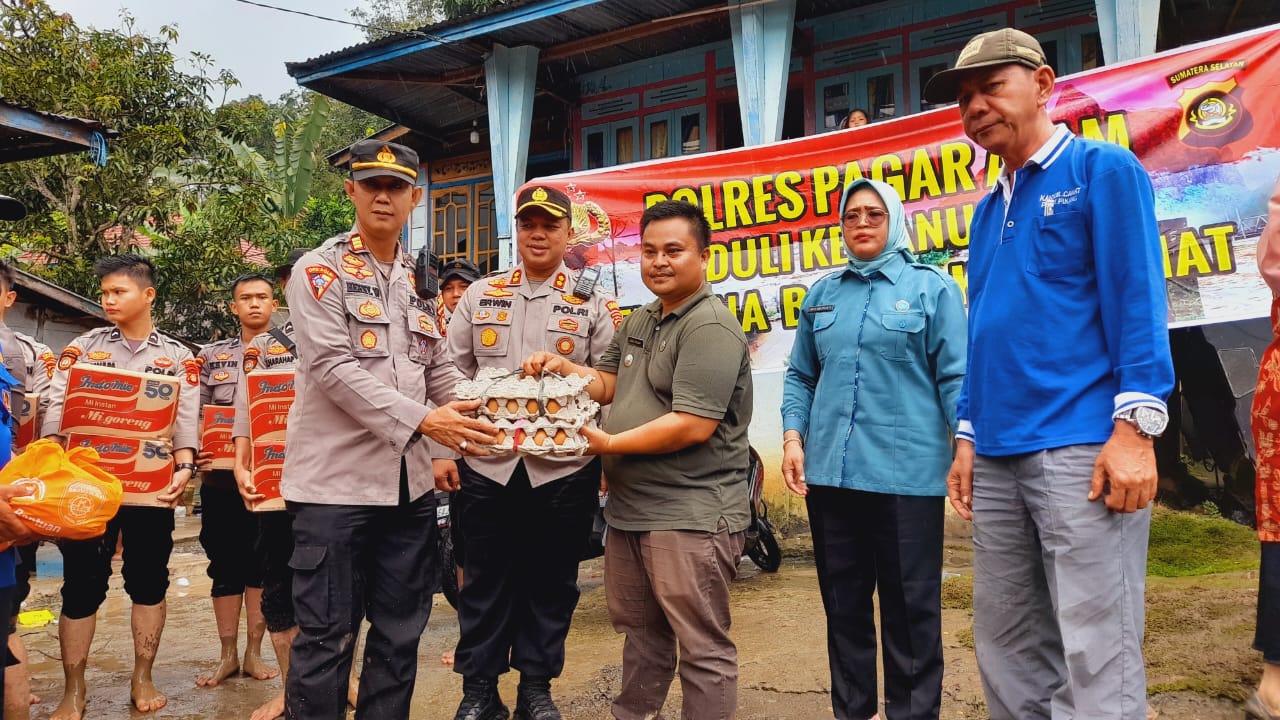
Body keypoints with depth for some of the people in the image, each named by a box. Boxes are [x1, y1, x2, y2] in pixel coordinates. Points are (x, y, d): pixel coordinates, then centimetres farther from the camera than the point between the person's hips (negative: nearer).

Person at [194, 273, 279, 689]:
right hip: (220, 476, 2)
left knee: (261, 564, 7)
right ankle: (228, 655, 17)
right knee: (224, 564, 7)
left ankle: (253, 653, 18)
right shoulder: (212, 356, 11)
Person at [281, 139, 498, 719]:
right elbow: (333, 368, -16)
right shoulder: (320, 271, -4)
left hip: (410, 482, 6)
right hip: (336, 480, -6)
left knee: (401, 630, 14)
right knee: (326, 634, 2)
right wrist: (420, 420, -22)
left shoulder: (418, 281, 14)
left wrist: (478, 423, 6)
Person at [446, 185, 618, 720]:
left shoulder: (594, 303, 3)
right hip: (487, 465, 2)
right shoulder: (479, 296, 9)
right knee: (485, 582, 9)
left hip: (565, 469, -1)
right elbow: (452, 375, 10)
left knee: (551, 584, 9)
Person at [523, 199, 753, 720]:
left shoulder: (710, 327, -17)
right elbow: (608, 384, 22)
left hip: (689, 516, -9)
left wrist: (610, 444, -17)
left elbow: (693, 425, -24)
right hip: (629, 508, 10)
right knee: (639, 630, 23)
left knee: (703, 646, 0)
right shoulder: (638, 322, 15)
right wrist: (561, 367, 3)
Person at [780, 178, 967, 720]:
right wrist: (793, 436, 2)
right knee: (843, 603, 14)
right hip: (829, 472, 4)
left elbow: (955, 377, -3)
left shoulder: (932, 287, 2)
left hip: (907, 472, -4)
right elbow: (800, 376, 15)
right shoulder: (821, 295, 13)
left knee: (910, 608, 4)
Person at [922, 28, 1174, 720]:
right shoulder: (987, 210, 20)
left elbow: (1137, 298, -8)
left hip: (1081, 447, -7)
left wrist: (1135, 426, -17)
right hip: (998, 456, 7)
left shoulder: (1103, 168, 1)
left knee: (1095, 660, -4)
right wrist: (967, 435, 15)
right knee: (1006, 652, 12)